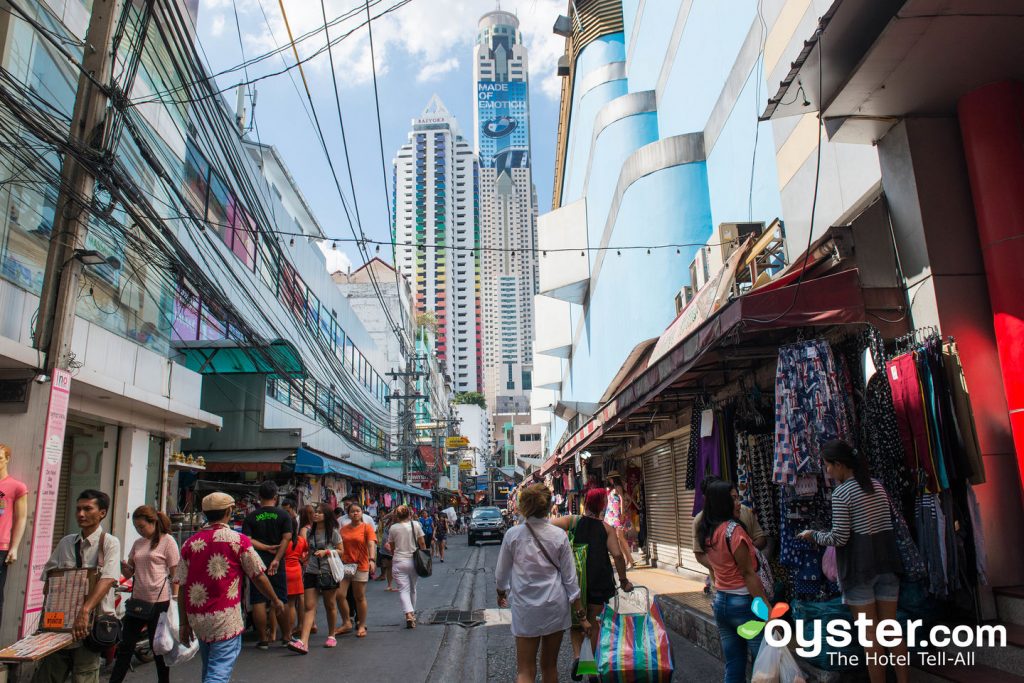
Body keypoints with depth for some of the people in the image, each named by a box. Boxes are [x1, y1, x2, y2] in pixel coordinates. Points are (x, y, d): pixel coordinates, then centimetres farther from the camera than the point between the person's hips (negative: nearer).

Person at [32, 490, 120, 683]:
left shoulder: (110, 543, -7)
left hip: (90, 624, -4)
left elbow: (107, 580, -20)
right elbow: (48, 576, 14)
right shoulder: (66, 543, 9)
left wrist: (84, 611, -31)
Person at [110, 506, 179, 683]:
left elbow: (175, 575, -8)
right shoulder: (137, 543, 12)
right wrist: (122, 564, -6)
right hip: (137, 601, 6)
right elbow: (129, 572, 16)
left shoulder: (167, 541, -6)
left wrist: (174, 602, -13)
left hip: (159, 602, -6)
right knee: (125, 647, 8)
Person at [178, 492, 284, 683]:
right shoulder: (238, 540, -7)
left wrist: (184, 623, 12)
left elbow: (182, 587, 5)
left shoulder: (190, 543, 4)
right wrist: (275, 600, 13)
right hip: (224, 617, -5)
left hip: (197, 618, 6)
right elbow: (258, 576, -2)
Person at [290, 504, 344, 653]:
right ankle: (303, 642, -15)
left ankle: (331, 636, 27)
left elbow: (341, 550, -2)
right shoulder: (309, 531, 10)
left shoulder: (333, 532, -3)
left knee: (330, 605, 10)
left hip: (328, 572, -3)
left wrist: (326, 552, -13)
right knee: (309, 607, -6)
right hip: (311, 572, 3)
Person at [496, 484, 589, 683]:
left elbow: (501, 573, 4)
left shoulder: (512, 535, -8)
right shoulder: (559, 536, -7)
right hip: (555, 606, 1)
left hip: (525, 608, -1)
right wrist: (581, 614, 5)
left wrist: (501, 594, 24)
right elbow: (570, 578, -3)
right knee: (550, 665, 17)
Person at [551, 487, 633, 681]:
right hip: (599, 581, 0)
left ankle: (577, 655, -4)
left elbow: (546, 526, -18)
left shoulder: (572, 521, -5)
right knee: (594, 621, 17)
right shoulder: (606, 528, -3)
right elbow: (617, 555, -11)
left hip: (575, 579, 0)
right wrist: (623, 580, 0)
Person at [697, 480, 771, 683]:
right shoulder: (733, 529, -16)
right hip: (744, 602, -8)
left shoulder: (705, 532, 6)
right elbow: (748, 573, -17)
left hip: (720, 602, 8)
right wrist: (767, 607, -16)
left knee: (733, 666, 13)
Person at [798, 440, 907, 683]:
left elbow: (839, 538, -14)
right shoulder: (877, 485, 9)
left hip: (859, 565, -7)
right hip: (887, 562, 7)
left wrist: (813, 535, 1)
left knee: (870, 634, 1)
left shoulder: (841, 493, -13)